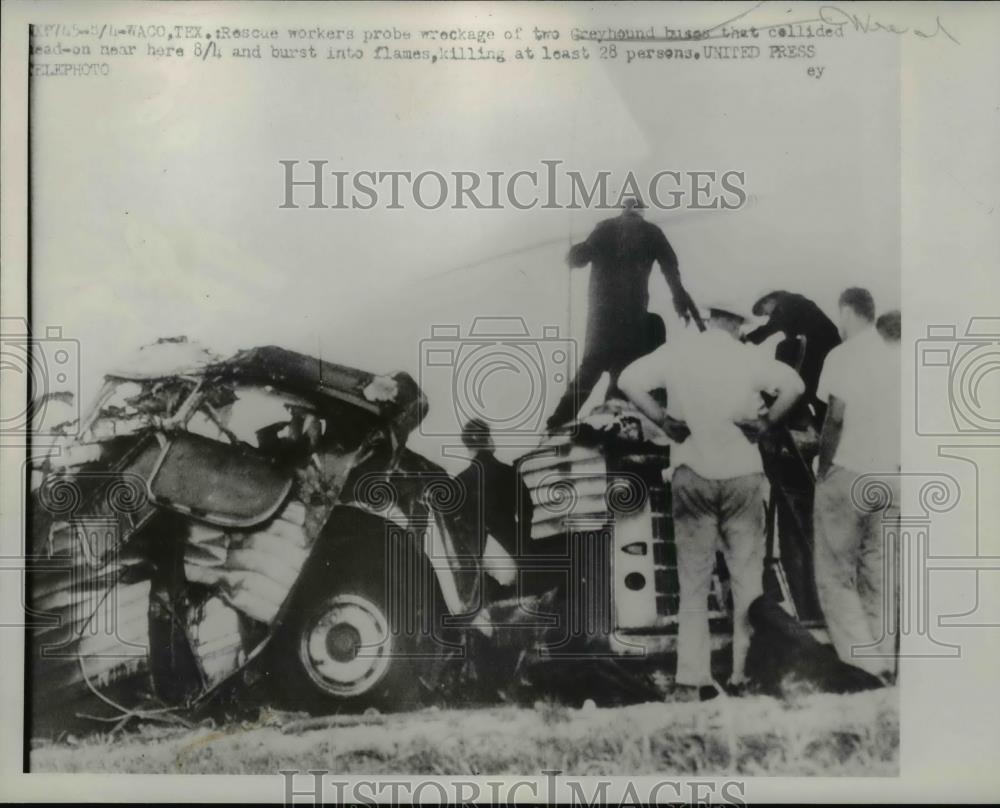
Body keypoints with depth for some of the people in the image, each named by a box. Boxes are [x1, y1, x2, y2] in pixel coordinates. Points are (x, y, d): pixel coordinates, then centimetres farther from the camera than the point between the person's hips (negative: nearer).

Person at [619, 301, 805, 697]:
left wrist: (663, 420, -2)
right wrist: (766, 423, -2)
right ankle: (746, 672, 12)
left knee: (693, 579, 7)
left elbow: (628, 380, -9)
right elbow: (794, 385, -13)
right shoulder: (748, 356, -3)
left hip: (692, 474, 1)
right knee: (747, 577, 9)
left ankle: (695, 676, 6)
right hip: (741, 473, -1)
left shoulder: (676, 351, 0)